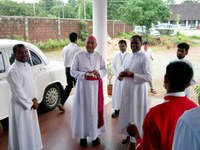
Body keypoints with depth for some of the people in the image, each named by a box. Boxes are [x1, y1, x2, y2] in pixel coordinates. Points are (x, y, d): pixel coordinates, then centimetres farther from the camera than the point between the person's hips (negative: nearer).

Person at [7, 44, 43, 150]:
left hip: (30, 103, 8)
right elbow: (18, 92, -23)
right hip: (20, 105, -8)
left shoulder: (27, 66, 3)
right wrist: (31, 103, -14)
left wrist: (34, 98, -2)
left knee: (31, 128, 23)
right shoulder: (13, 71, -23)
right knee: (22, 131, 6)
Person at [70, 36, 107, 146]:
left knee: (95, 110, 7)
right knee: (83, 110, 4)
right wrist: (83, 74, -19)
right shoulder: (79, 55, -3)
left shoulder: (99, 56, 5)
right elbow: (72, 71, -4)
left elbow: (104, 70, 8)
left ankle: (95, 134, 23)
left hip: (96, 87, 2)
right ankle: (83, 135, 19)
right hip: (83, 86, -2)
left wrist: (98, 72, -14)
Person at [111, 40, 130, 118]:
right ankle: (116, 110, 13)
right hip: (117, 78, 3)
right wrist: (117, 75, -6)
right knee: (117, 94, 4)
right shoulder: (116, 56, 7)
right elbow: (113, 66, 6)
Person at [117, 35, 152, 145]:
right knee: (127, 112, 14)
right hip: (127, 89, 7)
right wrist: (122, 75, -3)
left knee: (136, 113, 4)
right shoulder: (129, 57, 9)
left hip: (137, 90, -7)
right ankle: (129, 134, 31)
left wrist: (132, 75, -24)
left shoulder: (144, 58, -13)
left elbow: (149, 77, -18)